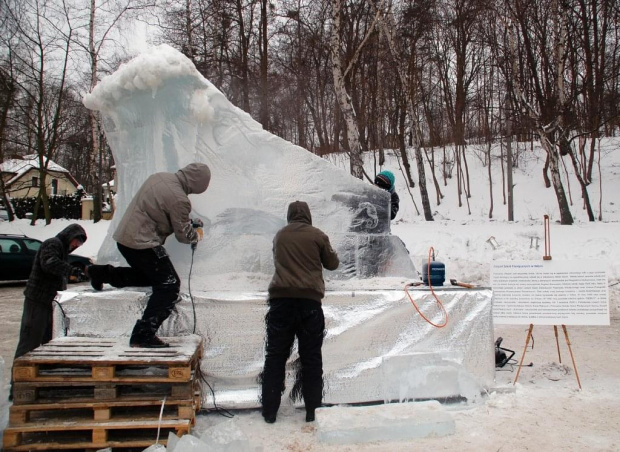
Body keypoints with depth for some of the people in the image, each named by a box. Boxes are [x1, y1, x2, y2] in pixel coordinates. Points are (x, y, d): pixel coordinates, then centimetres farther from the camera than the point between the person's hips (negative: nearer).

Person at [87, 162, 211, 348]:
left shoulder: (158, 177, 3)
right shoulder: (179, 199, -21)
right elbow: (183, 235, -10)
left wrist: (188, 222, 18)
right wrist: (197, 235, 14)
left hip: (123, 237, 9)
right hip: (142, 244, -9)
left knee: (149, 275, 27)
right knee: (169, 285, -2)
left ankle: (102, 273, 23)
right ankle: (143, 336, -3)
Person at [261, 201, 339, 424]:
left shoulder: (280, 236, 12)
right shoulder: (317, 235, 3)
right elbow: (332, 264, 12)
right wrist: (328, 252, 31)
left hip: (281, 299, 2)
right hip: (309, 300, -2)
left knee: (275, 356, 9)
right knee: (311, 359, 6)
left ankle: (269, 411, 11)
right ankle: (313, 412, 11)